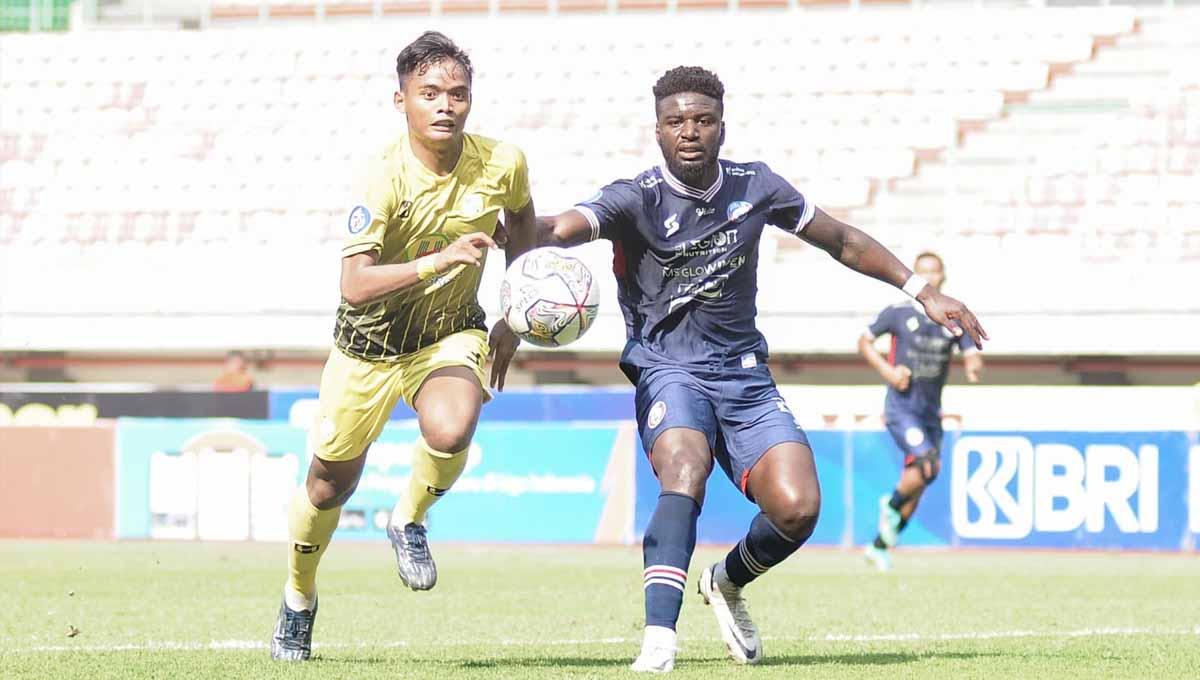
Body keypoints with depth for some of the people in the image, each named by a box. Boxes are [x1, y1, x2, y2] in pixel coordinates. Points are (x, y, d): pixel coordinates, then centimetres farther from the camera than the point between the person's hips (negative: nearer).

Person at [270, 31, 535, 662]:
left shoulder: (502, 163, -14)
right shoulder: (383, 177, -26)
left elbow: (520, 218, 11)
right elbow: (355, 283, -34)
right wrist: (437, 260, -46)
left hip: (452, 333, 1)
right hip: (369, 343, -1)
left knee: (450, 431, -32)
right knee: (329, 486, 11)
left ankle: (409, 522, 2)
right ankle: (298, 599, 41)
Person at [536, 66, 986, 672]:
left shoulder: (754, 187, 3)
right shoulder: (636, 199, -10)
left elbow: (842, 241, 17)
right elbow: (567, 227, -29)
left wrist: (922, 291, 14)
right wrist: (527, 232, -54)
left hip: (744, 375, 4)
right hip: (668, 370, -4)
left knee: (798, 509, -15)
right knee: (685, 473, -34)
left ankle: (728, 583, 19)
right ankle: (658, 642, -41)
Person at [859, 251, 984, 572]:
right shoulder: (898, 314, -3)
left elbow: (972, 356, 0)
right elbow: (864, 341, 6)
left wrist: (973, 367, -25)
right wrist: (886, 370, -10)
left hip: (931, 410, 5)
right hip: (901, 405, -5)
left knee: (917, 480, 8)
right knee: (927, 464, -25)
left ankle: (880, 546, 23)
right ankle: (891, 506, 4)